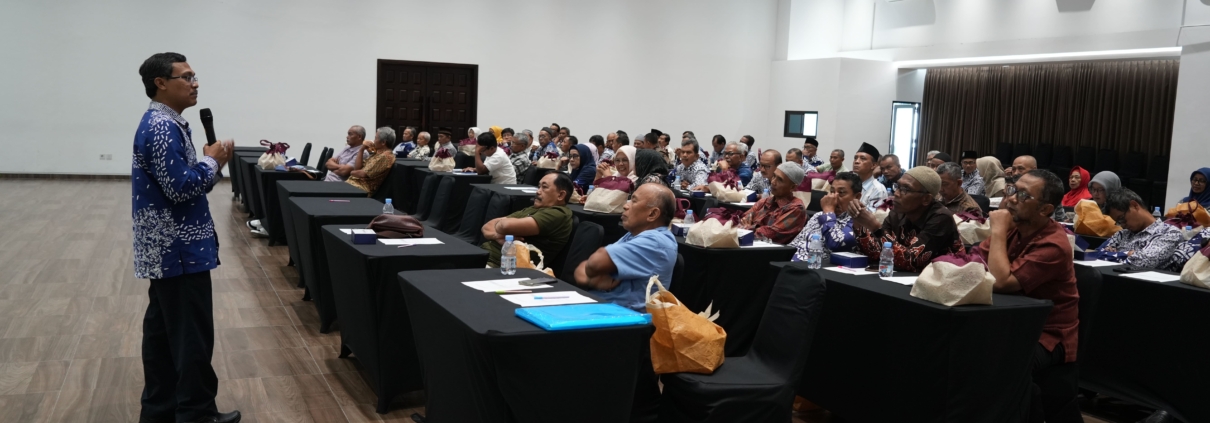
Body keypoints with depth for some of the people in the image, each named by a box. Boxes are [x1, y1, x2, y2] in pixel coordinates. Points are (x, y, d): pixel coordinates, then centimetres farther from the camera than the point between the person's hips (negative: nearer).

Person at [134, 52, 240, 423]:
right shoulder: (162, 128, -18)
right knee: (192, 336, -2)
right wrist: (213, 160, -10)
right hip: (179, 251, -10)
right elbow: (181, 188, -24)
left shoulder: (163, 124, 14)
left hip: (166, 249, 10)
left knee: (163, 330, 15)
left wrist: (211, 163, 3)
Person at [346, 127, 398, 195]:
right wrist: (362, 149, 6)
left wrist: (352, 172, 4)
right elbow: (357, 168, 15)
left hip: (363, 187, -9)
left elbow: (364, 174, -17)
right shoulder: (376, 153, 16)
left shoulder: (386, 156, -14)